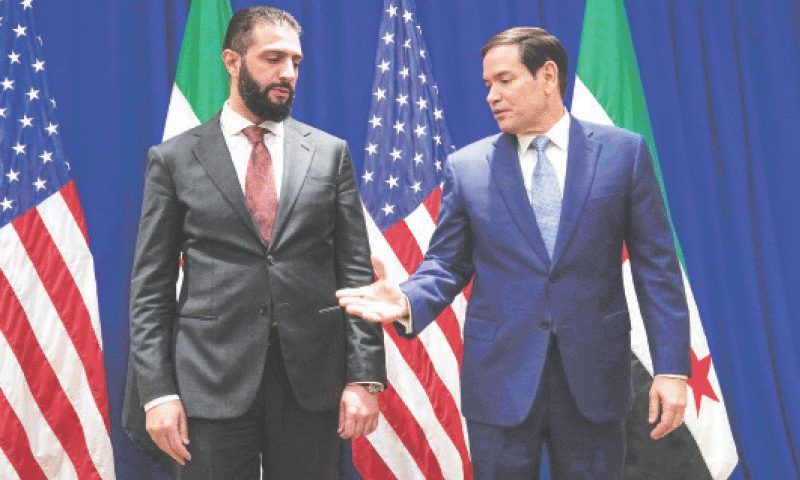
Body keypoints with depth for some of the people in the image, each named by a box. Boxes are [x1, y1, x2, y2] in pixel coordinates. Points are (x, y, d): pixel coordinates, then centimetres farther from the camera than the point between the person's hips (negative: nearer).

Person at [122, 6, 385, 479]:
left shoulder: (330, 153, 6)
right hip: (210, 385, -1)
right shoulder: (175, 158, 3)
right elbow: (150, 286, 2)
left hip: (313, 380, 1)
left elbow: (356, 272, 4)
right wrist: (157, 390, -5)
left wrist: (365, 376, -4)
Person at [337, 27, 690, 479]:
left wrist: (671, 368, -5)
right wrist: (408, 301, -17)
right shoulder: (467, 166, 3)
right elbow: (447, 264, 5)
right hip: (500, 378, 1)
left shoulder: (624, 152, 0)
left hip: (594, 376, 0)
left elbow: (656, 265, 0)